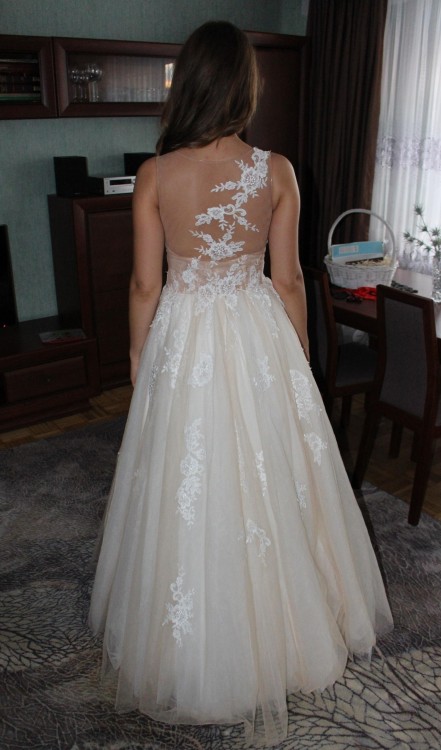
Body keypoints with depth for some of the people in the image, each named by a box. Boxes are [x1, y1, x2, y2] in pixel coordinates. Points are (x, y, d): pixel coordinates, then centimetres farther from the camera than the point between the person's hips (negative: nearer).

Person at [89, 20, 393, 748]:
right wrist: (300, 356, 10)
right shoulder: (277, 171, -8)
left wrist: (138, 355, 10)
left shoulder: (154, 175, -10)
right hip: (260, 339, 1)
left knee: (188, 490, 15)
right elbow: (288, 280, -3)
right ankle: (277, 630, 40)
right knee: (269, 480, 18)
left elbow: (146, 285, -5)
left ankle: (191, 647, 36)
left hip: (183, 340, 0)